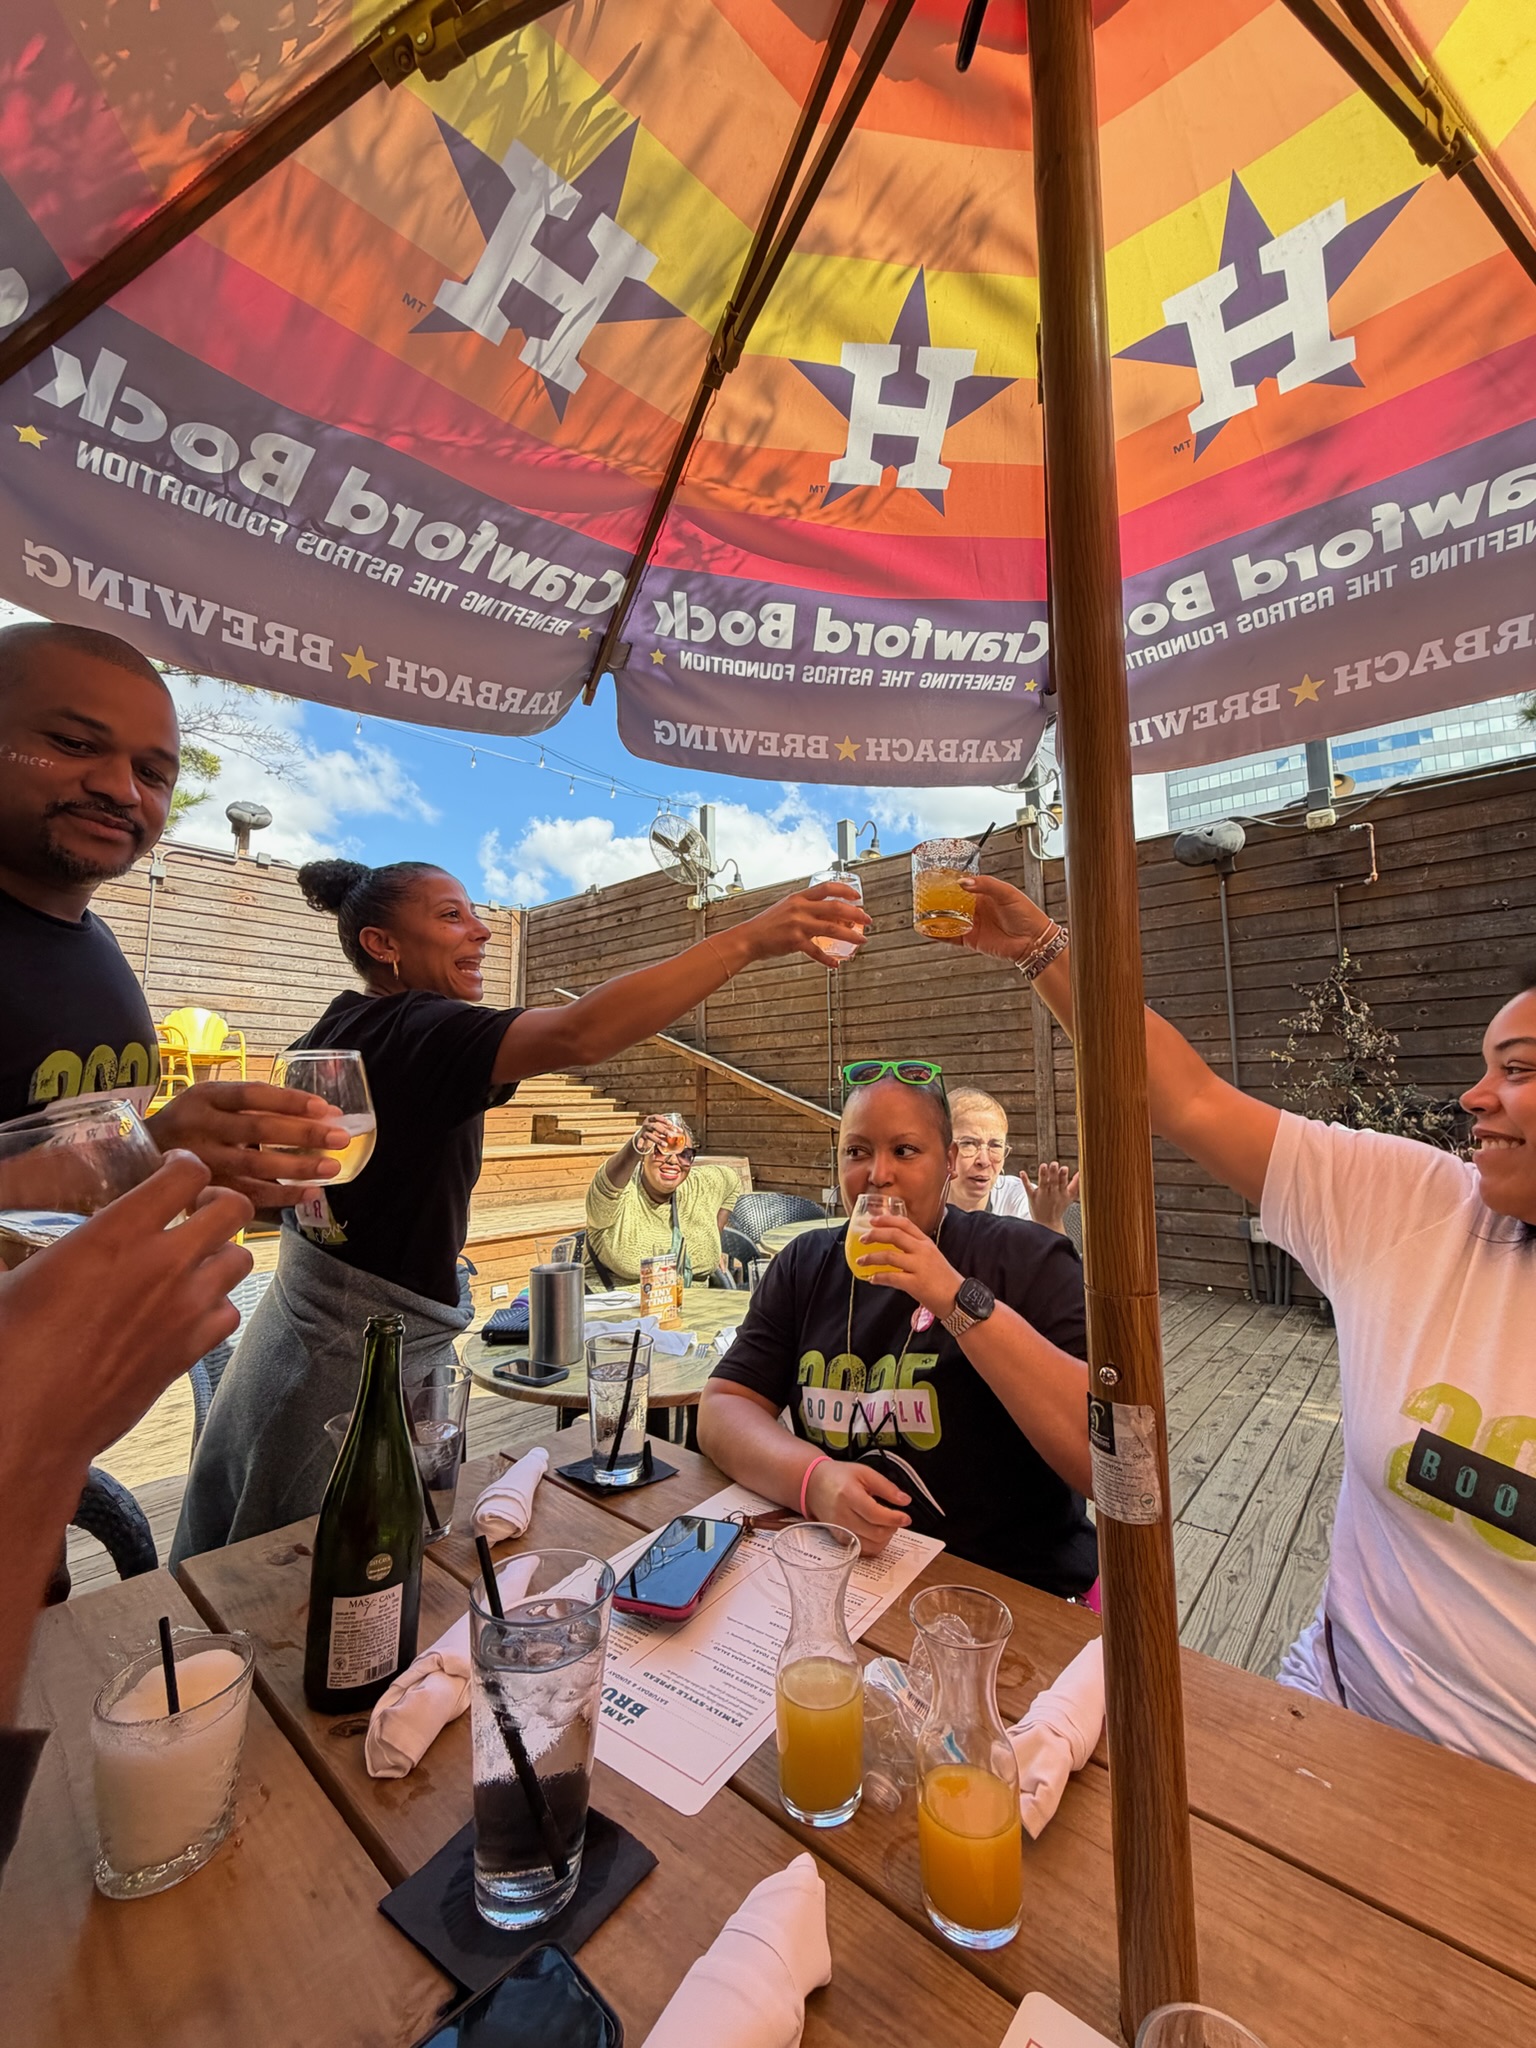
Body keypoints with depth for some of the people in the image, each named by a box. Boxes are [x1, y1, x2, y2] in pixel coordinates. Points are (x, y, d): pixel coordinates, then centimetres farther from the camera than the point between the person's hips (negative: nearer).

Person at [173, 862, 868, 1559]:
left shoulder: (328, 1036, 7)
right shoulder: (415, 1031, -22)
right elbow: (580, 1036, -40)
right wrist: (750, 938, -41)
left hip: (297, 1334, 9)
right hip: (366, 1358, -9)